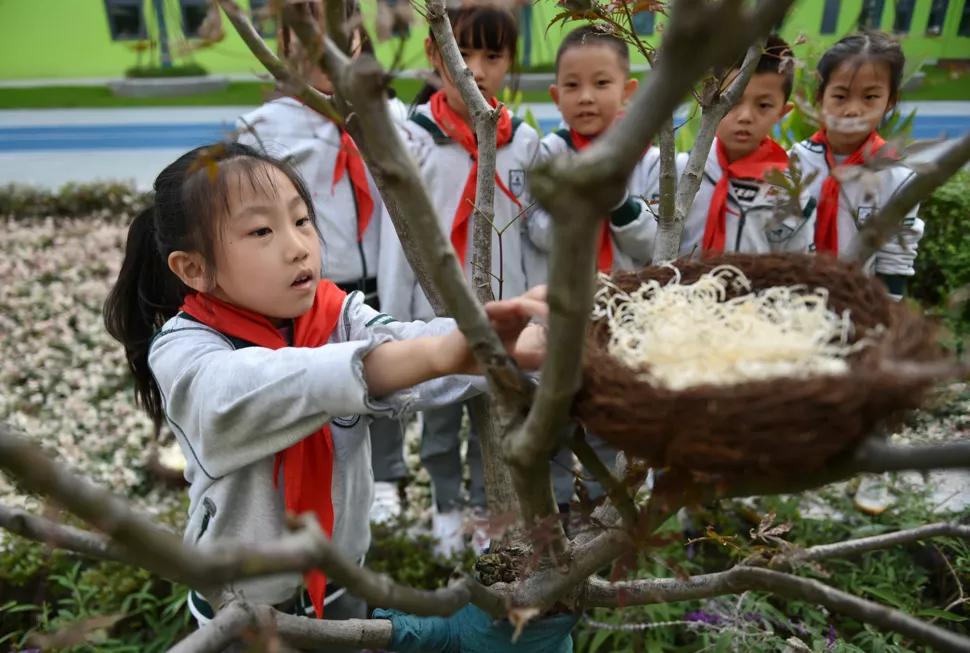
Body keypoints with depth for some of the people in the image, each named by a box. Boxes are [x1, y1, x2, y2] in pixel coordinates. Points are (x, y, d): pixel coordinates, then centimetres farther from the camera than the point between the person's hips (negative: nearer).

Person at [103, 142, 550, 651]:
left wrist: (498, 345, -52)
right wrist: (437, 353, -55)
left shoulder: (339, 316, -10)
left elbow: (399, 344, -30)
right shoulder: (183, 349, -20)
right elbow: (260, 391, -41)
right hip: (245, 605, -2)